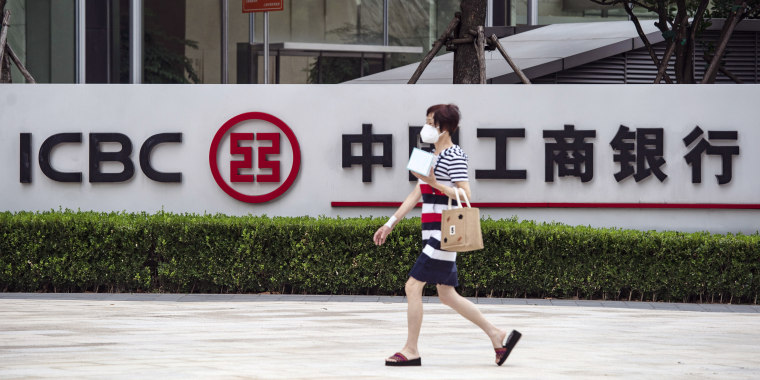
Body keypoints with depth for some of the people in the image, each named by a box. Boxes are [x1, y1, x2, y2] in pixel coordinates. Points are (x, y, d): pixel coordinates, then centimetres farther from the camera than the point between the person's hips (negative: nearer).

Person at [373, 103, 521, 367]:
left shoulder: (455, 156, -11)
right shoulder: (433, 156, 18)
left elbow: (465, 196, -18)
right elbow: (416, 196, 22)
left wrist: (435, 184, -26)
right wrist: (390, 224, 21)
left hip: (444, 233, -10)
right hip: (434, 234, 10)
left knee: (413, 286, -9)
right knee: (447, 294, 11)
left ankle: (411, 350, -4)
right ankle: (497, 335, 17)